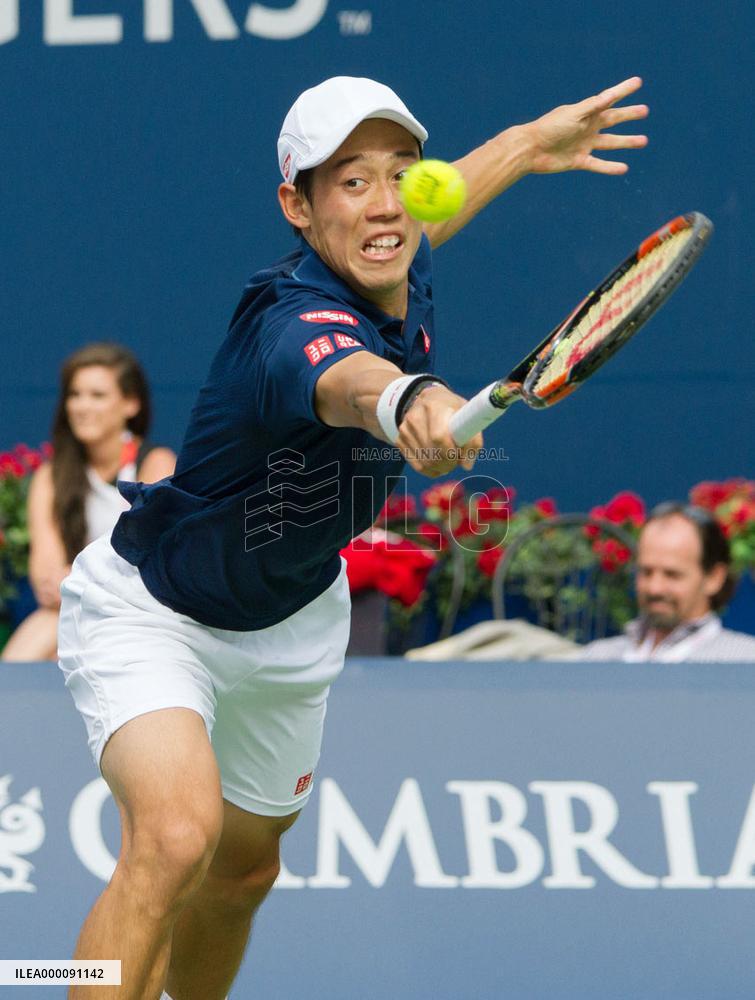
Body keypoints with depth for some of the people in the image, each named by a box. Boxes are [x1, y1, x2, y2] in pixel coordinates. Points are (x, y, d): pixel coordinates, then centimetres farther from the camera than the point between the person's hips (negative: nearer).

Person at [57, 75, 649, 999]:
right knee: (176, 836, -32)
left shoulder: (402, 276, -12)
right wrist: (406, 401, -86)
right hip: (150, 611, -8)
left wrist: (530, 143, 26)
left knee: (243, 870, 21)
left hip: (293, 626, 8)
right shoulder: (293, 323, -37)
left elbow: (414, 220, 16)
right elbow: (344, 380, -64)